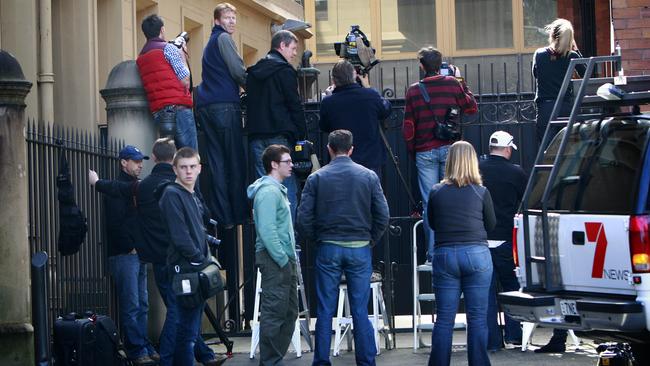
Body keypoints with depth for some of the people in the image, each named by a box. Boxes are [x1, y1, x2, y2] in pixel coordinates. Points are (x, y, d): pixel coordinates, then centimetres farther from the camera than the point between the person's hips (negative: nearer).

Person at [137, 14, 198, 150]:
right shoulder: (168, 48, -3)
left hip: (157, 112, 8)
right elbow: (185, 81, -7)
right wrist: (181, 54, 7)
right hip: (178, 107, -8)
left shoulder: (141, 57, 20)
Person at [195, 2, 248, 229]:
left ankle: (221, 216, 0)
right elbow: (237, 70, -9)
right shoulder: (223, 38, -2)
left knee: (217, 163, 4)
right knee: (235, 161, -5)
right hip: (225, 105, -8)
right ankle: (238, 214, -5)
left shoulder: (211, 43, 26)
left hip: (205, 107, 8)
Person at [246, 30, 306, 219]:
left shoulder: (254, 72, 16)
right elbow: (295, 105, -7)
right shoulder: (284, 71, -5)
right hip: (279, 135, -6)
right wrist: (301, 133, -1)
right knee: (288, 186, -3)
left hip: (256, 136, 7)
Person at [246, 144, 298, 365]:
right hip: (274, 261, -11)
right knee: (274, 314, -7)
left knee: (289, 313, 14)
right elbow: (267, 231, -22)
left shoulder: (277, 189, 19)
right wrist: (282, 260, -19)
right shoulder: (268, 191, -14)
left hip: (284, 260, 11)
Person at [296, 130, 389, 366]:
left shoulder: (316, 178, -1)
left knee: (325, 311, 5)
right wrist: (370, 240, 11)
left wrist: (317, 240, 10)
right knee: (360, 311, 3)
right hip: (360, 249, 0)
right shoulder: (368, 176, 0)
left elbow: (304, 219, -5)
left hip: (328, 249, 0)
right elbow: (383, 215, -2)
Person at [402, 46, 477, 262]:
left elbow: (408, 128, 1)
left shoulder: (413, 90, 0)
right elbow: (471, 108, 11)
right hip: (449, 148, 0)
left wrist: (412, 151, 15)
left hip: (424, 152, 0)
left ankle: (432, 253, 0)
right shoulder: (452, 84, -1)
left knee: (429, 203, 2)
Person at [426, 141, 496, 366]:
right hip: (477, 255, -1)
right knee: (477, 318, 4)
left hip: (445, 255, 1)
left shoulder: (436, 193, 1)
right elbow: (490, 225, 7)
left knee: (444, 319, 6)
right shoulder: (481, 192, -3)